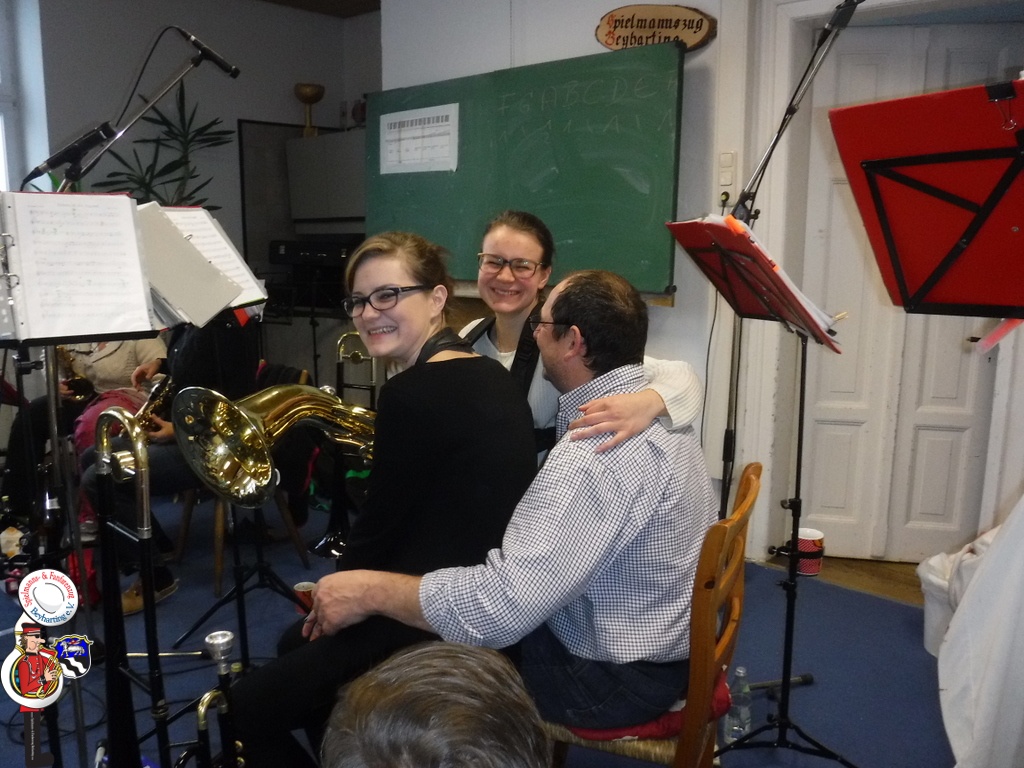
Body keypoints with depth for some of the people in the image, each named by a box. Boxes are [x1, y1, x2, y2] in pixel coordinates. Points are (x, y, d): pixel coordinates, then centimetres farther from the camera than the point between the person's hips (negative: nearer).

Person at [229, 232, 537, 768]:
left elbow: (380, 524, -14)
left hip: (441, 626, -9)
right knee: (294, 645, 28)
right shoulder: (489, 374, 5)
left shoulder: (412, 393, -23)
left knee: (249, 706, 7)